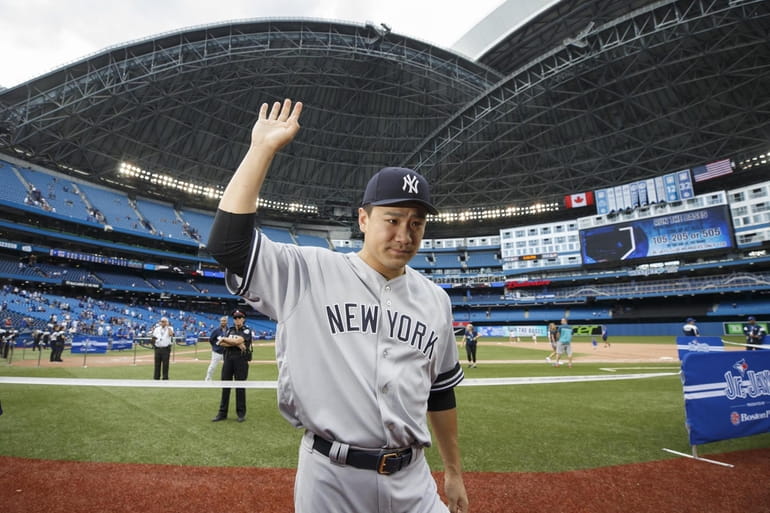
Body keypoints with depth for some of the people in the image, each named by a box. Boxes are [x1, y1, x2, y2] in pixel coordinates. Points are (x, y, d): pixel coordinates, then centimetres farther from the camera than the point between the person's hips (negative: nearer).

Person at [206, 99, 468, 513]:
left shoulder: (435, 300, 3)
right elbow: (227, 242, -20)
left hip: (411, 479, 3)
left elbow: (440, 393, 10)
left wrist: (454, 472, 16)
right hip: (329, 478, -2)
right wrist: (263, 148, -18)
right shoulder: (309, 274, -9)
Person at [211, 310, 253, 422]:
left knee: (240, 387, 1)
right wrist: (236, 344, -14)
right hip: (228, 359, 5)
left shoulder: (246, 330, 0)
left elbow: (238, 340, -17)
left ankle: (241, 413, 10)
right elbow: (222, 344, -1)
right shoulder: (230, 330, 15)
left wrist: (224, 339, -3)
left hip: (241, 360, -5)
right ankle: (222, 413, 15)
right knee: (225, 386, 7)